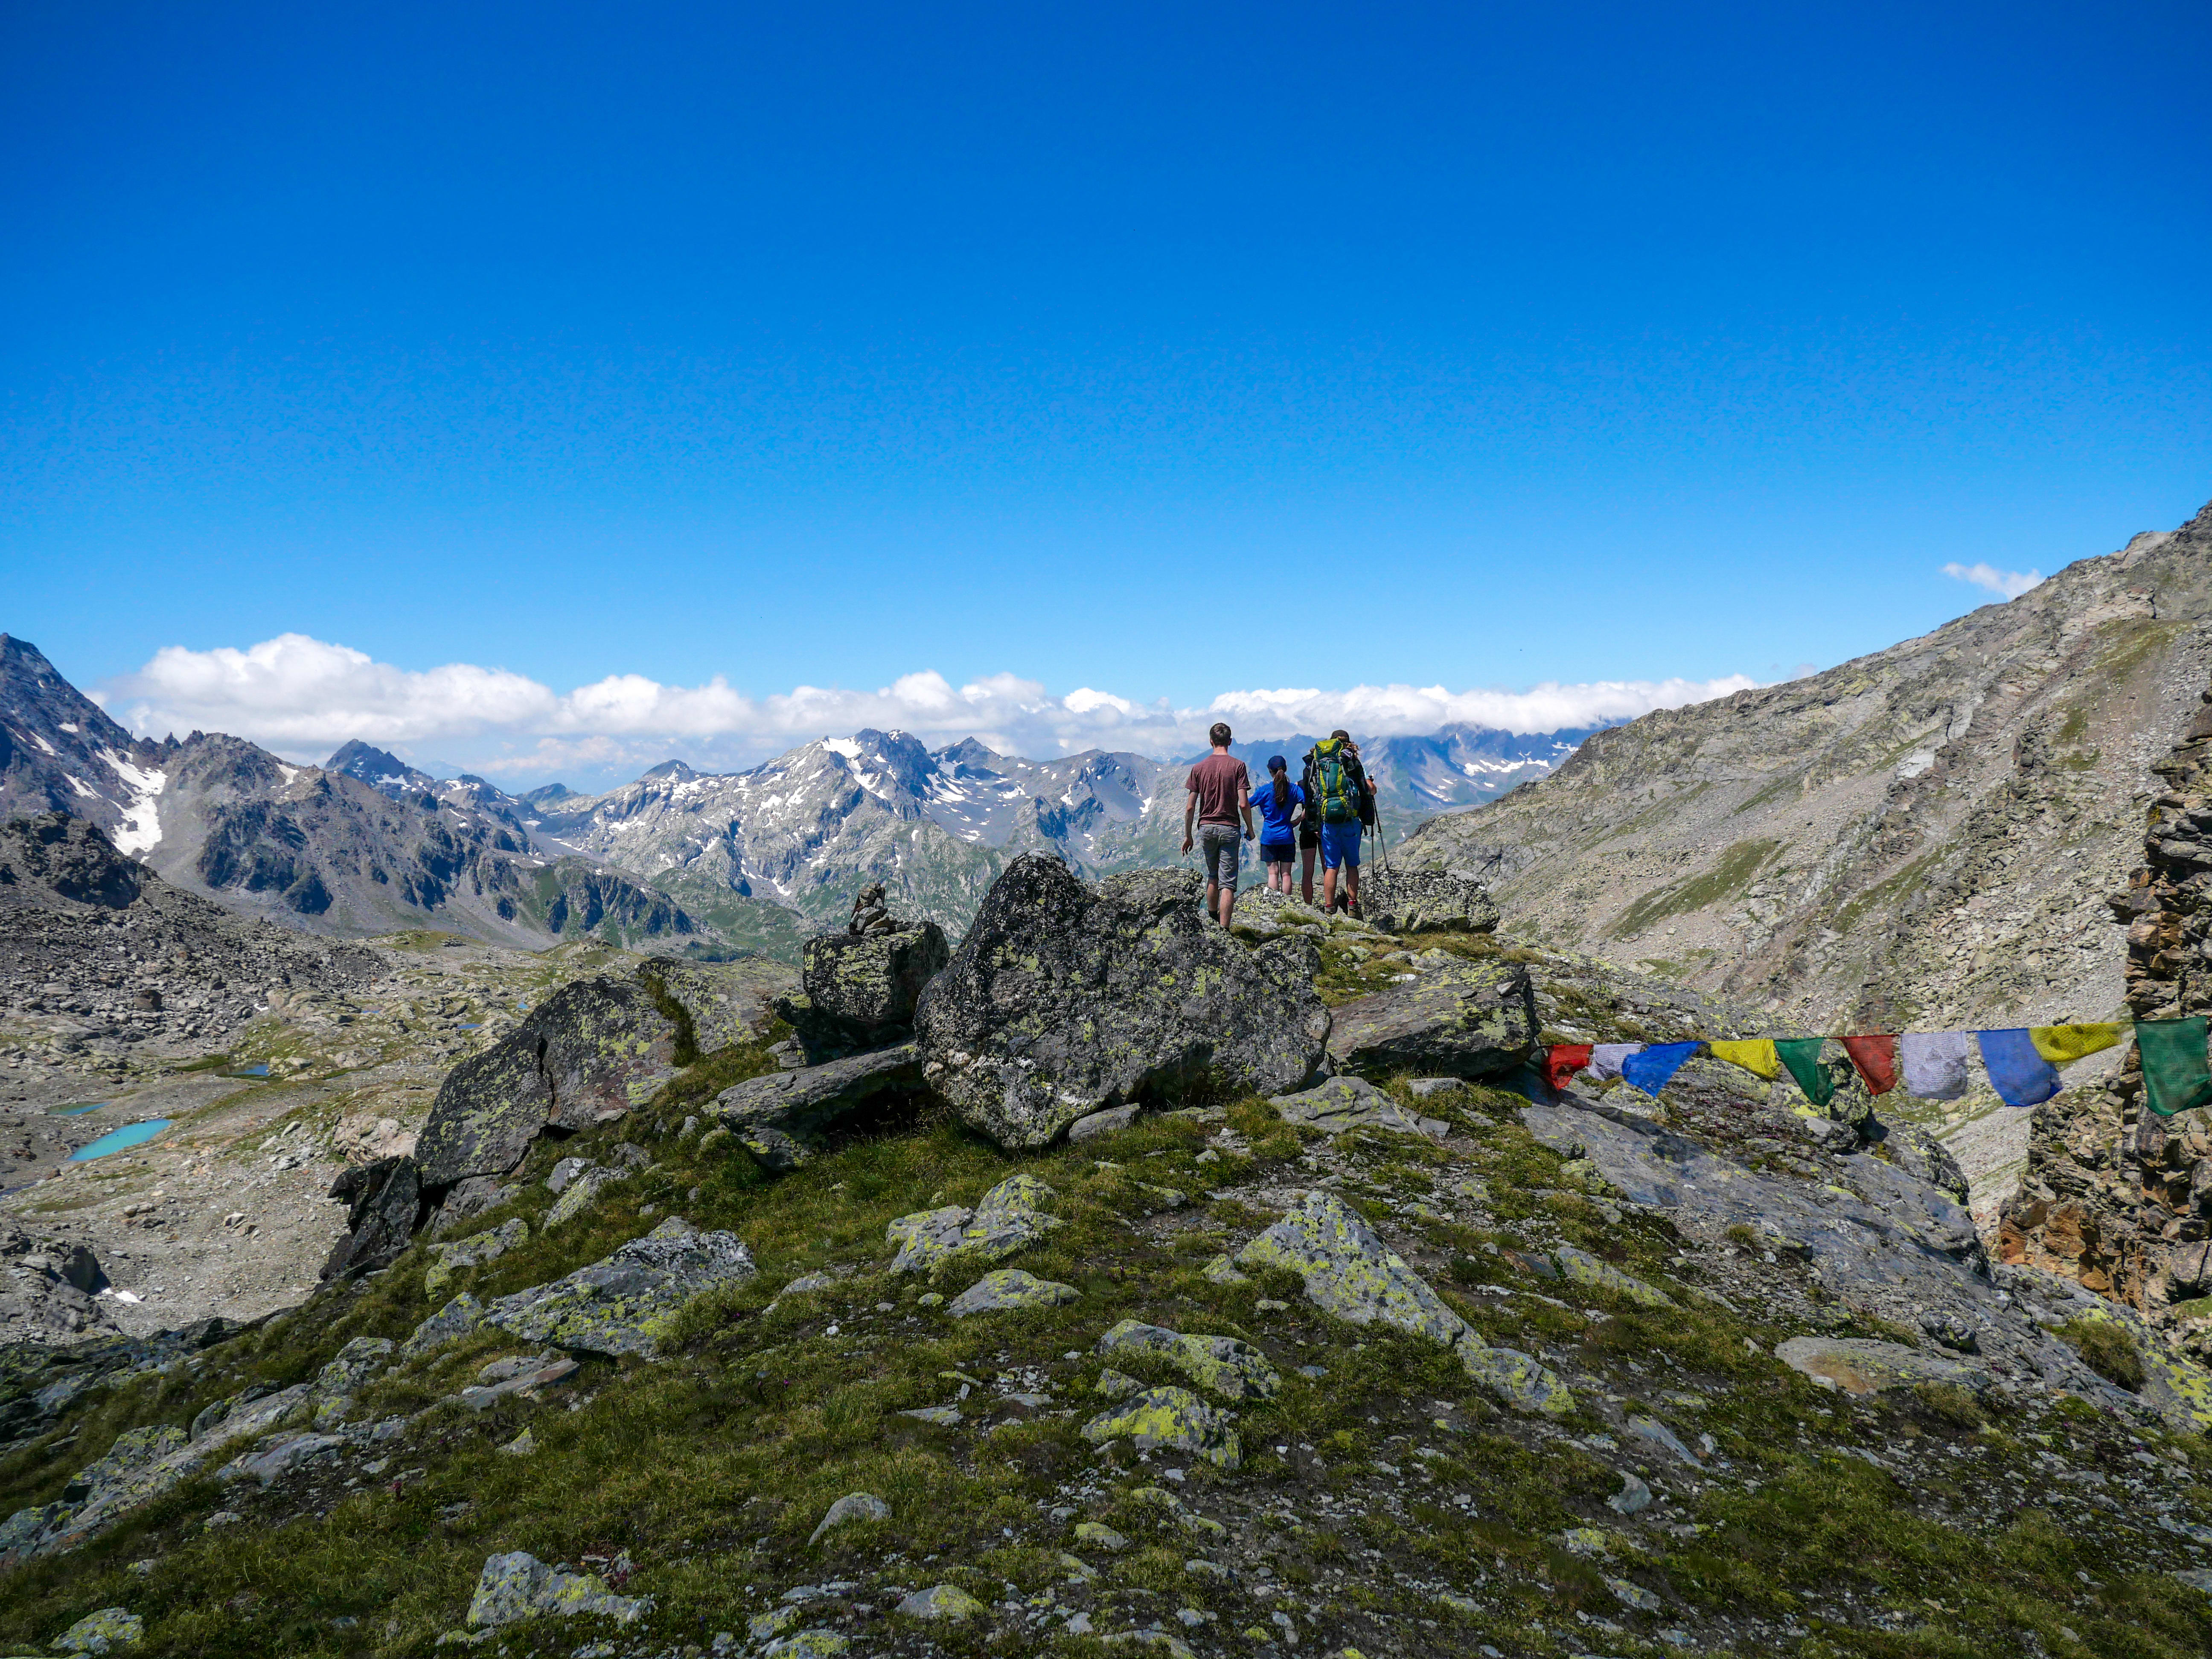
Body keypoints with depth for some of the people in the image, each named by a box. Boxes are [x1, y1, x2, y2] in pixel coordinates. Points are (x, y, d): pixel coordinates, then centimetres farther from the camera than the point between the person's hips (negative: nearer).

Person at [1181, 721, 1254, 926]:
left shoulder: (1199, 768, 2)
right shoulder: (1237, 766, -7)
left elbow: (1190, 807, 1)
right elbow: (1243, 804, -12)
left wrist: (1188, 836, 11)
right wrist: (1250, 829, 3)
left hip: (1206, 828, 3)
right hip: (1229, 828, -3)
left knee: (1212, 877, 22)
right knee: (1227, 883, -3)